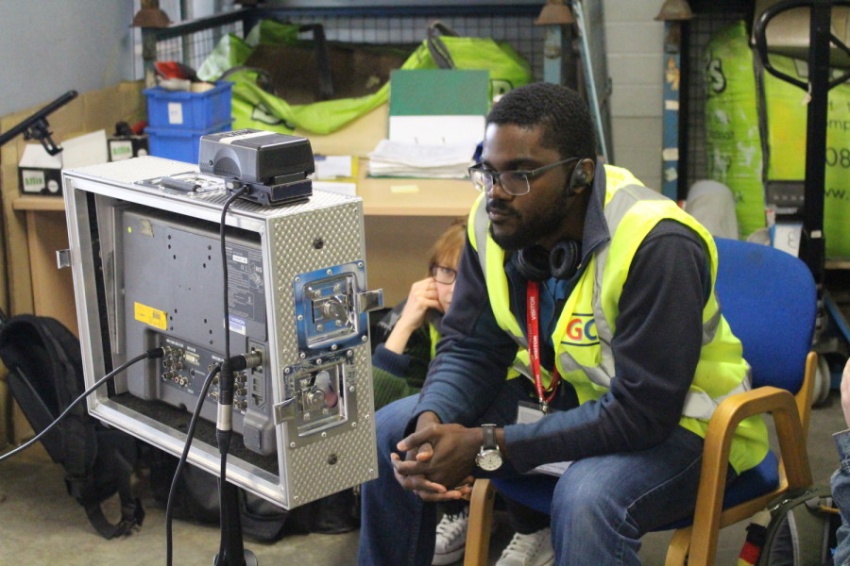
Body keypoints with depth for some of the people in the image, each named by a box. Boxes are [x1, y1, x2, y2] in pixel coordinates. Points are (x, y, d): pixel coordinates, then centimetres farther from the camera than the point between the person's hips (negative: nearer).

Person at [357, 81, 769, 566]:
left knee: (588, 500, -39)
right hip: (565, 394, 7)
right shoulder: (494, 219, -9)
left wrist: (486, 447, -31)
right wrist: (432, 424, -23)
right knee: (391, 432, -1)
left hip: (678, 421, -7)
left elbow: (642, 412, -30)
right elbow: (470, 347, 0)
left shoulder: (656, 245, -29)